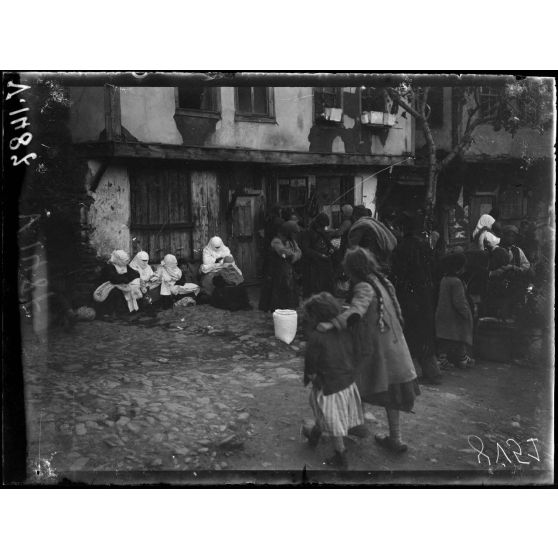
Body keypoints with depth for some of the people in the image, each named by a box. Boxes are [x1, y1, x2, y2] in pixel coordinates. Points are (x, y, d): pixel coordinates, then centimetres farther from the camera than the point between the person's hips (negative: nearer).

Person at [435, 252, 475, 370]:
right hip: (455, 318, -8)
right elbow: (459, 302, -23)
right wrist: (467, 313, -11)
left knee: (445, 342, 12)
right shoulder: (456, 282, -20)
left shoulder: (444, 280, 6)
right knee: (459, 342, 6)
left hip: (442, 316, 8)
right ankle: (463, 360, 16)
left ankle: (443, 359, 15)